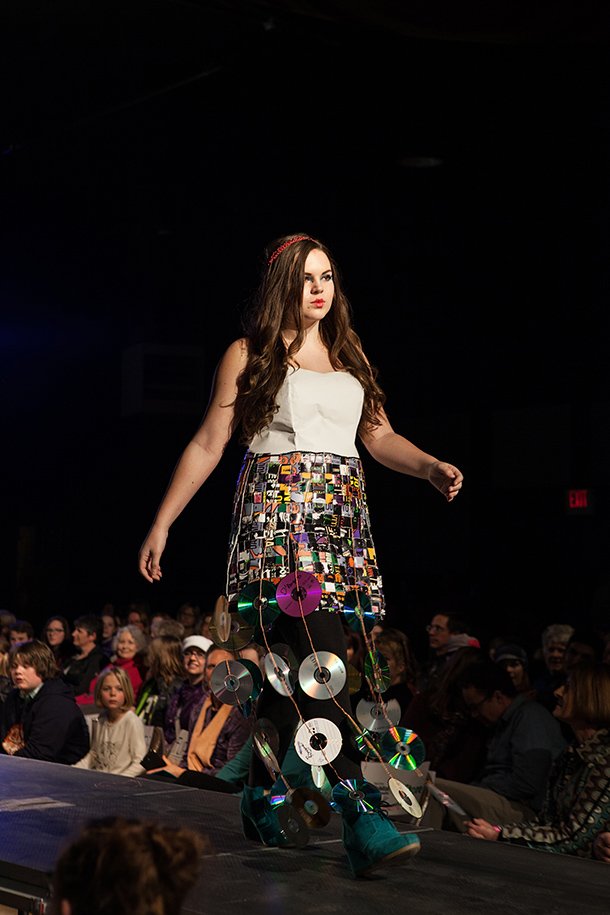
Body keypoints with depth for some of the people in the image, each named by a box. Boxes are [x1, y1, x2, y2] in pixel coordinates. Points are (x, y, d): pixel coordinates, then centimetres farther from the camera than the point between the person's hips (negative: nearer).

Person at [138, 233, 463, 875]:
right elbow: (207, 445, 7)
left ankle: (261, 799, 17)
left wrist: (432, 468, -3)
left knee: (295, 664, 2)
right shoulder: (250, 355, 8)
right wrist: (161, 524, 5)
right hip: (279, 509, -5)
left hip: (341, 516, 5)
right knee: (324, 657, -19)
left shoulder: (347, 356, 21)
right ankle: (360, 822, -26)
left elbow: (381, 438, 17)